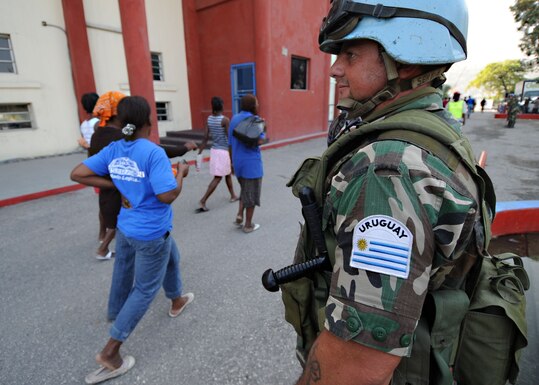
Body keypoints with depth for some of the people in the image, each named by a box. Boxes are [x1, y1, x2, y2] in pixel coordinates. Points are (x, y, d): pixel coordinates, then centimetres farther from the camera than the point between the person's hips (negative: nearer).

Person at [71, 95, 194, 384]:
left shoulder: (113, 150, -3)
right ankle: (109, 352, 18)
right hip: (151, 233, -7)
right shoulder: (154, 153, -24)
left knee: (171, 258, 30)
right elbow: (168, 195, -27)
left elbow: (78, 174, -1)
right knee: (145, 289, 10)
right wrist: (181, 173, -10)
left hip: (126, 228, 7)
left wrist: (117, 186, 2)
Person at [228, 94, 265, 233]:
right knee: (251, 193, 5)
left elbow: (230, 142, 13)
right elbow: (260, 141, -22)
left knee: (244, 190, 24)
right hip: (251, 161, -7)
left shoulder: (234, 119, 10)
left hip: (238, 161, 7)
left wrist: (233, 161, 21)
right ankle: (248, 225, 15)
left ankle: (239, 215, 11)